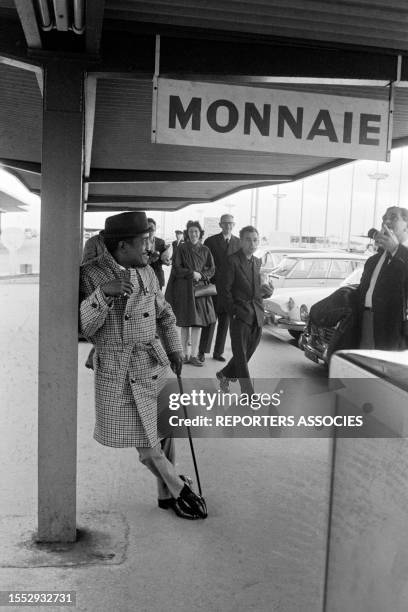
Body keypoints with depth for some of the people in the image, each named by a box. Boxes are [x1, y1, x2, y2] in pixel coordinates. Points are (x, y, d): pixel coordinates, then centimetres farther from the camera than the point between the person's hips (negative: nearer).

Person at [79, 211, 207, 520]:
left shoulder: (146, 272, 5)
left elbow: (164, 313, 19)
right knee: (144, 439, 4)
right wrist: (103, 293, -29)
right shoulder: (90, 274, -11)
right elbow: (80, 327, -17)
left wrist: (174, 349, 11)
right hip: (117, 371, -4)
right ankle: (178, 488, 26)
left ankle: (167, 494, 29)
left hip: (155, 363, 5)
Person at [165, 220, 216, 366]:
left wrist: (200, 275, -9)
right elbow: (176, 268, -6)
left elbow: (211, 270, 8)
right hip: (184, 289, -3)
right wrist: (192, 274, -13)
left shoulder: (205, 250, 9)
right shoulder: (182, 248, 0)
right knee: (186, 323, 0)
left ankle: (194, 356, 3)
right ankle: (185, 355, 9)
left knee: (198, 323, -1)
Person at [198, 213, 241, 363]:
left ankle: (218, 352, 17)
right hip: (214, 286, -3)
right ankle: (202, 351, 11)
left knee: (225, 321, 7)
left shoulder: (238, 242, 8)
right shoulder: (210, 241, 0)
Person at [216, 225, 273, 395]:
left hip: (257, 316, 7)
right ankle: (248, 393, 11)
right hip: (240, 317, -7)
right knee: (241, 357, 1)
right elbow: (223, 290, -10)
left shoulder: (257, 262, 13)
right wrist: (234, 312, -12)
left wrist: (267, 291, -2)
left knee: (247, 353, 15)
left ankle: (224, 375, 37)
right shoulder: (232, 262, -9)